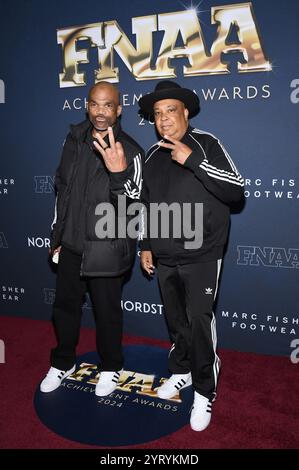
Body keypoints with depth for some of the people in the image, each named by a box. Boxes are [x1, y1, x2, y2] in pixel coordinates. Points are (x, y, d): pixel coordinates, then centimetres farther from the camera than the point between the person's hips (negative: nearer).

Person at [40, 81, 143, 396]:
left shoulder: (129, 151, -13)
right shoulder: (74, 140, 4)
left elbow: (131, 204, -21)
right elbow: (62, 187, 13)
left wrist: (119, 173, -41)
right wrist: (57, 233, 15)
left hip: (105, 247, -5)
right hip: (71, 242, 5)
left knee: (107, 311, 10)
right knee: (65, 305, 18)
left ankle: (110, 368, 34)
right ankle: (63, 363, 41)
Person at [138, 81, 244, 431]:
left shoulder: (205, 144, -6)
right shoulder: (153, 156, 9)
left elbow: (236, 189, -16)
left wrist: (194, 160, -24)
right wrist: (145, 245, 15)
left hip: (201, 257, -5)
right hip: (164, 259, 5)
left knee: (198, 321, -6)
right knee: (176, 321, 15)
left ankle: (204, 391, 13)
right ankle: (182, 371, 36)